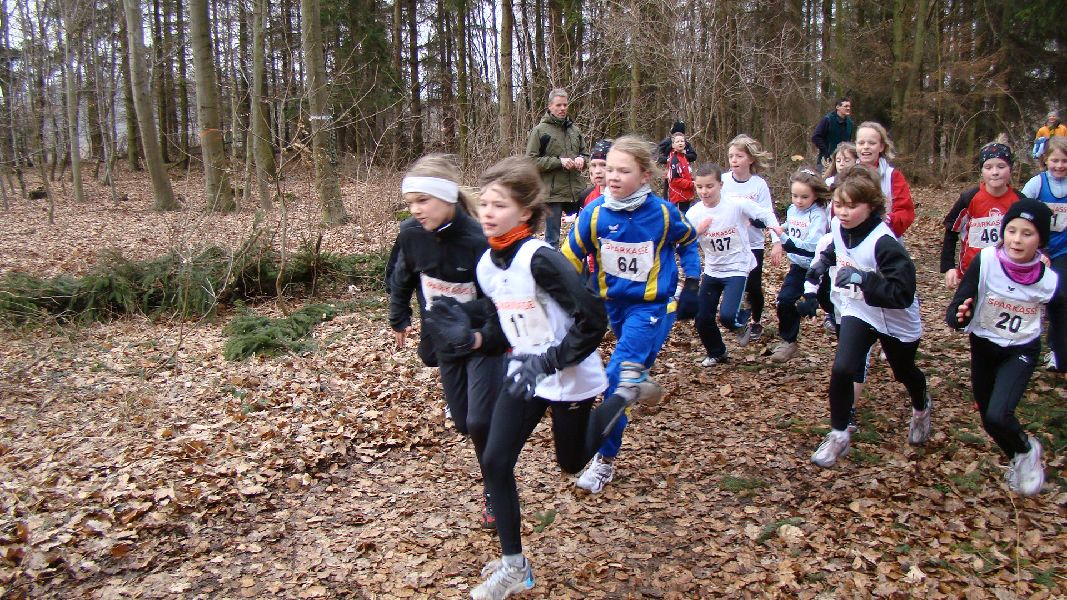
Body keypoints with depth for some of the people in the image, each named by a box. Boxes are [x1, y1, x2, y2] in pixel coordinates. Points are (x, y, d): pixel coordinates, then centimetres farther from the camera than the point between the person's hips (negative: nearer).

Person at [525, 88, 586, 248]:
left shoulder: (574, 130, 12)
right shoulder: (540, 130, -3)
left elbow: (584, 153, 23)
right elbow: (531, 161, -9)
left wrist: (581, 159, -2)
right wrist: (559, 162, -15)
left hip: (576, 192, 5)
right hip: (552, 193, -5)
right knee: (552, 239, 3)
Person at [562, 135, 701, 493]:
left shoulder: (663, 213, -15)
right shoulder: (595, 214, -13)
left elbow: (688, 242, 6)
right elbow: (570, 257, -5)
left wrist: (691, 286, 2)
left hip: (651, 305, -4)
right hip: (613, 302, 4)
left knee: (617, 376, -14)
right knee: (630, 366, 24)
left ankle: (605, 458, -3)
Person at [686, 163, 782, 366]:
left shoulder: (737, 205, -15)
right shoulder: (694, 213, -7)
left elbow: (765, 213, -3)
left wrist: (775, 226, -21)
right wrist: (697, 231, -23)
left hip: (737, 268, -4)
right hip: (712, 270, 4)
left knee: (727, 315, -21)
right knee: (702, 319, 4)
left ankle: (741, 323, 18)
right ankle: (716, 353, 32)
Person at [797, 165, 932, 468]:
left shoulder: (884, 243, -33)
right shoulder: (838, 226, -12)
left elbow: (903, 294, -36)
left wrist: (862, 279, -43)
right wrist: (815, 276, 7)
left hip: (896, 320, -4)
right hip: (857, 311, 4)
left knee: (904, 372, 21)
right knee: (841, 370, -14)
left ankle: (921, 409, 56)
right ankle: (838, 435, 5)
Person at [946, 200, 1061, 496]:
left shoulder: (1048, 280, -17)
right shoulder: (985, 261, -21)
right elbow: (956, 310, -20)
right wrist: (959, 316, -43)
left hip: (1021, 351, -1)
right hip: (983, 346, 1)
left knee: (998, 416, -20)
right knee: (989, 420, 11)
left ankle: (1026, 451, 14)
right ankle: (1019, 460, 42)